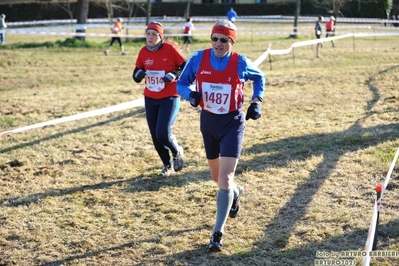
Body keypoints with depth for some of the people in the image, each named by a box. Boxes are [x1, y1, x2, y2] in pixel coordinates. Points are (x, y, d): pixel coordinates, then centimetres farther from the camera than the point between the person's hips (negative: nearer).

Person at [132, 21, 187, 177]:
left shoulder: (171, 49, -12)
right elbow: (136, 75, 8)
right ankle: (168, 165, 27)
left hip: (170, 98, -5)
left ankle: (177, 152, 15)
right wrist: (138, 74, -15)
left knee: (163, 133, -17)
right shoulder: (143, 52, 1)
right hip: (150, 99, 5)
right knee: (155, 136, 7)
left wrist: (174, 74, -23)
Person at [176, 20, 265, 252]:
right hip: (208, 122, 4)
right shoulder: (198, 59, -8)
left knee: (225, 179, -14)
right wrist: (190, 94, -21)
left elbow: (260, 77, 10)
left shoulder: (240, 63, -10)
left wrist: (256, 102, -3)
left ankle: (218, 233, -3)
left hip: (233, 123, -3)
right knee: (217, 177, 19)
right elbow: (181, 84, 1)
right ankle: (236, 192, 55)